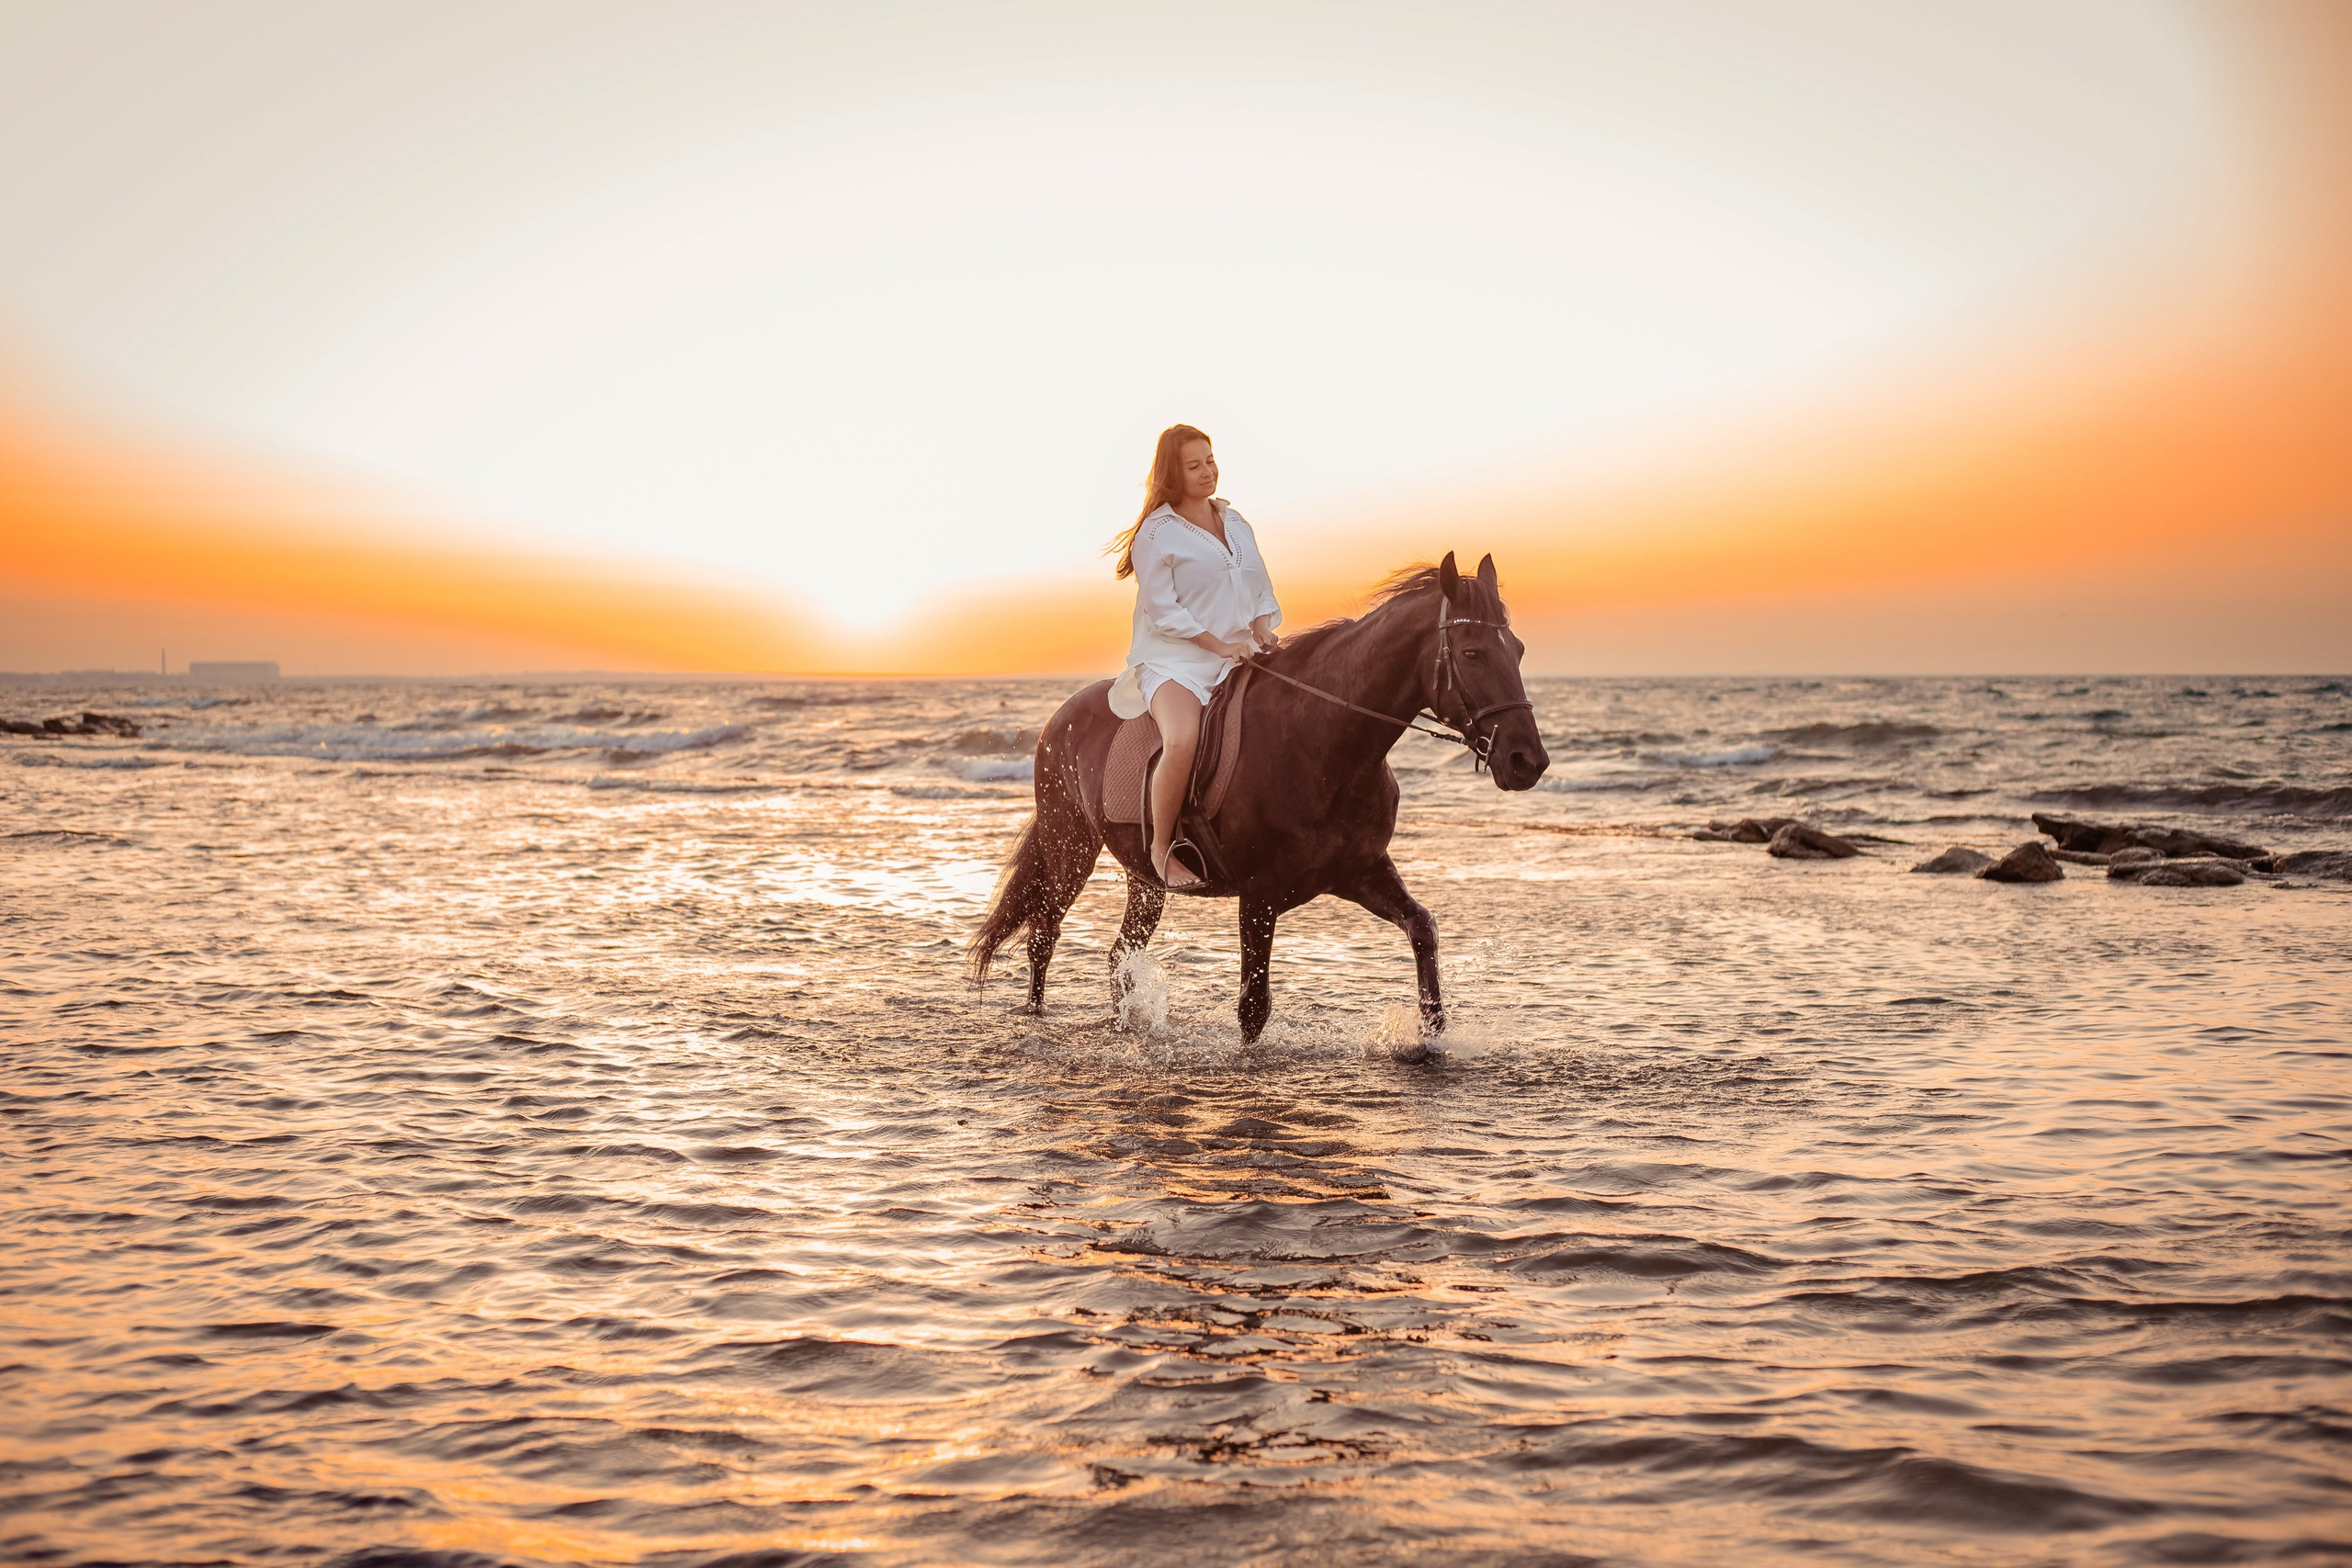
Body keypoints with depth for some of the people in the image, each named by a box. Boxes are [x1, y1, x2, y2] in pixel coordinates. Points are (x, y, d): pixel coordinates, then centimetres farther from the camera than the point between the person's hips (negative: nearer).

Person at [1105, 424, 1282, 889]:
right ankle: (1161, 847, -18)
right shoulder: (1157, 532, -4)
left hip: (1237, 656, 7)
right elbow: (1163, 610, -10)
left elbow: (1261, 591, 18)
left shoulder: (1236, 524, 16)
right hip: (1173, 660, -6)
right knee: (1183, 740, -34)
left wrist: (1263, 633, -3)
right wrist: (1219, 644, -16)